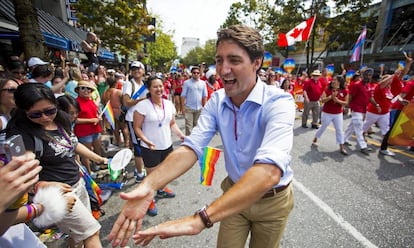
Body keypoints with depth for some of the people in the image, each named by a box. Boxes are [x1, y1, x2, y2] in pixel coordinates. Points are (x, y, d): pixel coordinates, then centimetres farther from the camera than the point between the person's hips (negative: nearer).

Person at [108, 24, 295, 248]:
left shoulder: (279, 102, -28)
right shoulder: (217, 101, -11)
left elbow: (268, 171, -43)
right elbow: (192, 147, -22)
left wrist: (199, 220, -50)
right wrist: (148, 185, -38)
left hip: (271, 200, -2)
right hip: (235, 192, 3)